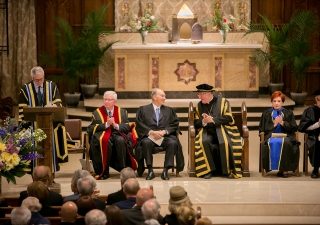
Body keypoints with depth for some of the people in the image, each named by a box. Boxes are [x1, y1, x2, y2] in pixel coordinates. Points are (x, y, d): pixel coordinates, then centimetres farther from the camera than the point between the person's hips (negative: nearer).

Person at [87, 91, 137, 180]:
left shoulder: (122, 112, 16)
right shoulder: (97, 112, 12)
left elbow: (127, 127, 5)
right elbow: (91, 128, -1)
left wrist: (116, 125, -13)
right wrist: (106, 124, -13)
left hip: (118, 134, 1)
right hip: (103, 135, -1)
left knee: (120, 140, -35)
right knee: (105, 142, -37)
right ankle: (103, 171, -26)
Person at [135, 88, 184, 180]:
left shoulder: (169, 110, 23)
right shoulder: (143, 109, 15)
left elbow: (174, 124, 9)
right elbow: (139, 124, 2)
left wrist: (164, 131, -9)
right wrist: (151, 132, -13)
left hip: (165, 136, 2)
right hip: (149, 136, -2)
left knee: (173, 143, -31)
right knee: (146, 142, -36)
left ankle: (165, 170, -29)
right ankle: (150, 170, -30)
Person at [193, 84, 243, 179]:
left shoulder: (223, 102, 3)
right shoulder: (199, 105, 15)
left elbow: (228, 118, -8)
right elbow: (196, 123, 13)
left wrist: (212, 119, -16)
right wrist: (203, 122, -10)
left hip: (222, 130, -3)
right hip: (207, 132, 3)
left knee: (225, 143, -35)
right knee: (203, 142, -32)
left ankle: (229, 170, -19)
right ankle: (209, 170, -24)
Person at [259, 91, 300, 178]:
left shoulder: (288, 113, 18)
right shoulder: (266, 113, 19)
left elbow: (294, 128, 9)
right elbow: (262, 129, 11)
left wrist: (282, 123, -6)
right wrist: (274, 124, -3)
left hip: (285, 136, 0)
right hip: (271, 136, 0)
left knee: (285, 143, -38)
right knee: (272, 143, -39)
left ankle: (284, 169, -32)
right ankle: (274, 167, -31)